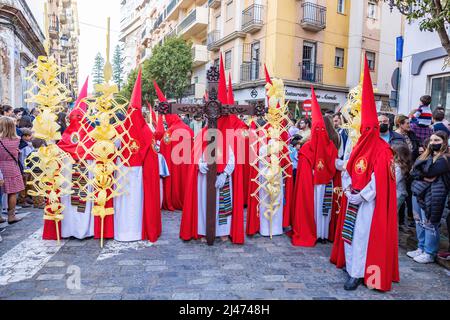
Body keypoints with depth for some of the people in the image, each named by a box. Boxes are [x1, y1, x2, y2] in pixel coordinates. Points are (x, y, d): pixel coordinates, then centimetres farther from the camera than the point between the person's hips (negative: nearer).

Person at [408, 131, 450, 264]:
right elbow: (414, 171, 3)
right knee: (420, 222, 14)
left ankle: (430, 254, 10)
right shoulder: (426, 156, 15)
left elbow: (429, 171, -22)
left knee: (430, 224, -1)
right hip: (420, 193, 8)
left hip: (433, 196, -8)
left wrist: (420, 174, -3)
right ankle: (421, 248, 28)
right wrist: (424, 177, -13)